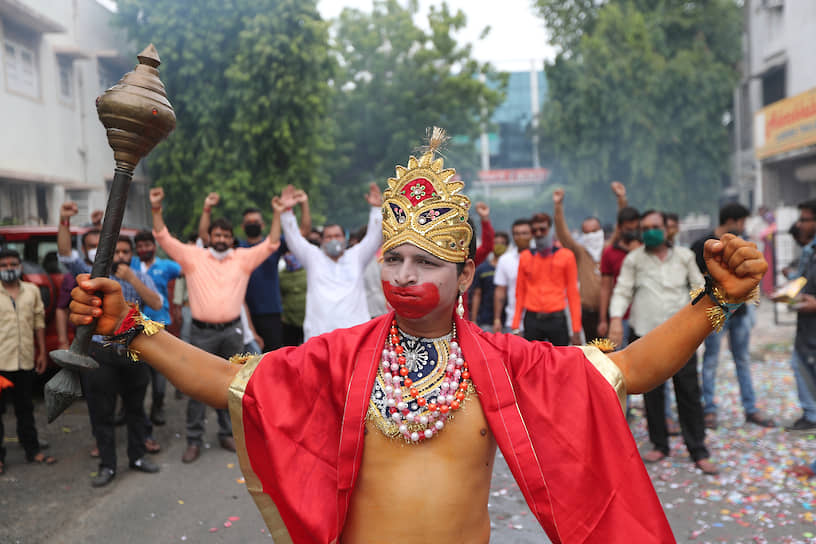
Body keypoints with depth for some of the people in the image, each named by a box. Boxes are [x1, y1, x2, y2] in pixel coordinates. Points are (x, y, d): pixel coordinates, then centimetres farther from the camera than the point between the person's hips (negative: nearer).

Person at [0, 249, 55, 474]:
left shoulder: (32, 291, 8)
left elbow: (39, 322, 12)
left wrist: (42, 352, 11)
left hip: (25, 362, 4)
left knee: (25, 409, 16)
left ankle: (32, 450, 26)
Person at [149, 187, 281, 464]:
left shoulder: (243, 258, 6)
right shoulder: (193, 256, 2)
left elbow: (271, 244, 3)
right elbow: (164, 239, -1)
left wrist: (279, 214, -5)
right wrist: (156, 209, -12)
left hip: (232, 331, 2)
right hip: (202, 332, -1)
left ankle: (227, 434, 25)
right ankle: (194, 440, 11)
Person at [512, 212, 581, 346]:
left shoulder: (566, 256, 3)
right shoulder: (525, 257, 8)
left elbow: (573, 293, 1)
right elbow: (520, 293, 10)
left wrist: (576, 330, -4)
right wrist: (516, 325, 2)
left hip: (556, 319, -1)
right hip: (532, 319, 1)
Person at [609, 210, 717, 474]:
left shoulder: (684, 256, 8)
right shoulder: (634, 259, 3)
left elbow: (699, 286, 13)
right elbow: (622, 291, 0)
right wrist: (616, 318, -14)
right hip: (646, 334, 0)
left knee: (689, 393, 0)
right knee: (652, 393, 7)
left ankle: (698, 451, 10)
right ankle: (659, 444, 22)